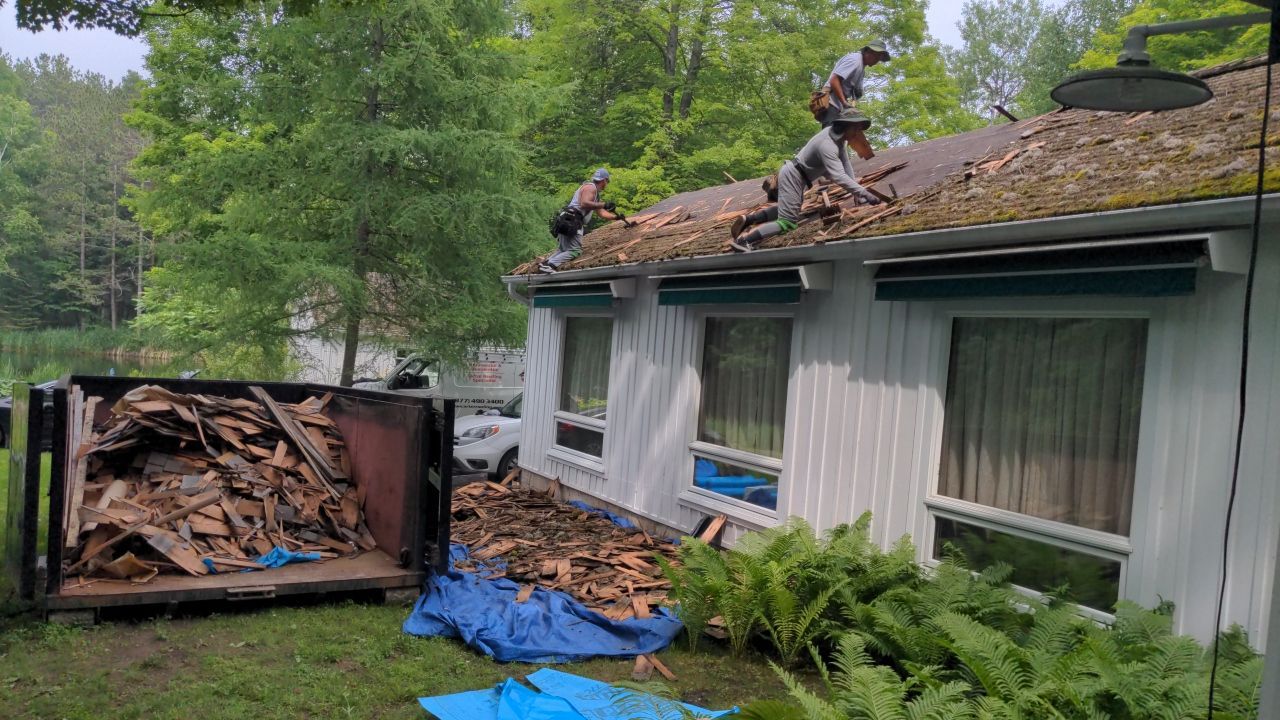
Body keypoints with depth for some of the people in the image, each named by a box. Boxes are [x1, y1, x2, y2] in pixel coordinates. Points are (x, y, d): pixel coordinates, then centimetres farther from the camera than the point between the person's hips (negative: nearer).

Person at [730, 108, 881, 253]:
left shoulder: (840, 136, 1)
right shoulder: (827, 145, -29)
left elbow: (846, 165, 6)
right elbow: (839, 177, -39)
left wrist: (856, 193, 2)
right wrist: (864, 194, -41)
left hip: (797, 175, 11)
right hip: (792, 175, -11)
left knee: (786, 209, 30)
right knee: (788, 222, -18)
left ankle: (747, 220, 27)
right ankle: (743, 241, -23)